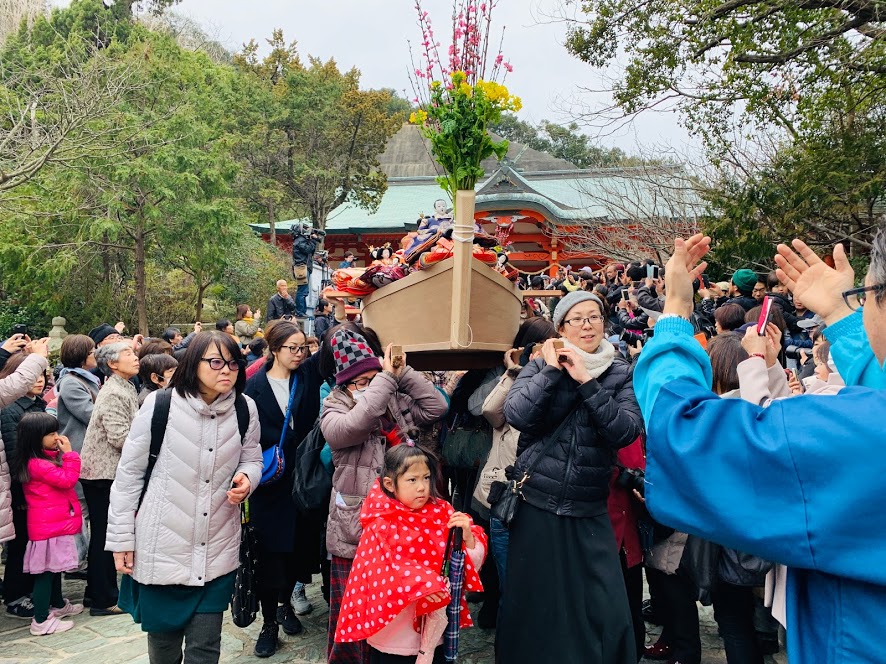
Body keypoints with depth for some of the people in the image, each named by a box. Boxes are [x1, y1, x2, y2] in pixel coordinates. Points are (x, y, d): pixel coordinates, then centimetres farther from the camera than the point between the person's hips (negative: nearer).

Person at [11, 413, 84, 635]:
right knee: (46, 572, -5)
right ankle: (41, 621, 0)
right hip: (48, 527, -10)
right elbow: (68, 479, -22)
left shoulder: (46, 458, 11)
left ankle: (58, 604, 38)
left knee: (54, 567, 23)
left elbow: (62, 478, 18)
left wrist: (63, 454, 7)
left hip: (55, 523, 10)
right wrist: (68, 454, -17)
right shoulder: (38, 464, -22)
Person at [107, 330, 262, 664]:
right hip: (162, 548, -1)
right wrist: (121, 538, -2)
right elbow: (129, 473, -4)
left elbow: (252, 460, 12)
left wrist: (246, 478, -12)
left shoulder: (245, 408, -4)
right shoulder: (160, 404, -12)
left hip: (217, 552, 2)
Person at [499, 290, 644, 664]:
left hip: (589, 511, 0)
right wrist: (552, 371, -14)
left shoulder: (620, 373, 4)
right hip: (536, 505, 0)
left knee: (603, 609, 1)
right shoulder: (540, 366, 4)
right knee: (535, 604, 9)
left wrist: (586, 382, -16)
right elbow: (516, 416, -13)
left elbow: (627, 432, -12)